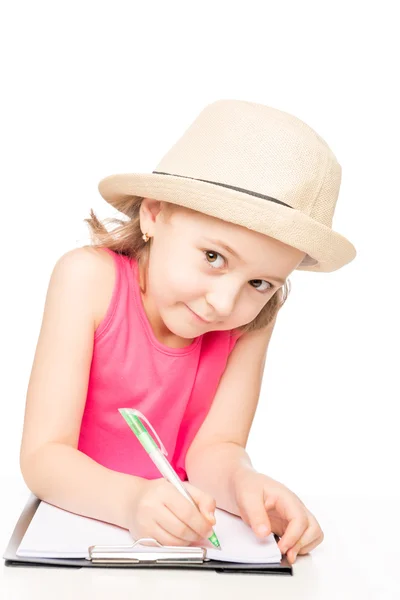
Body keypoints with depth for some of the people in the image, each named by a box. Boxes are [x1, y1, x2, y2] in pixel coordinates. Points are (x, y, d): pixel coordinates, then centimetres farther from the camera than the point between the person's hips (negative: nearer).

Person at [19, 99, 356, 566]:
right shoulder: (90, 278, -17)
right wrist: (132, 500, -37)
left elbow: (213, 447, -11)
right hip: (80, 520, -1)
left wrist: (243, 482, -33)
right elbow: (42, 457, -20)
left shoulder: (256, 315, -9)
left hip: (183, 528, 2)